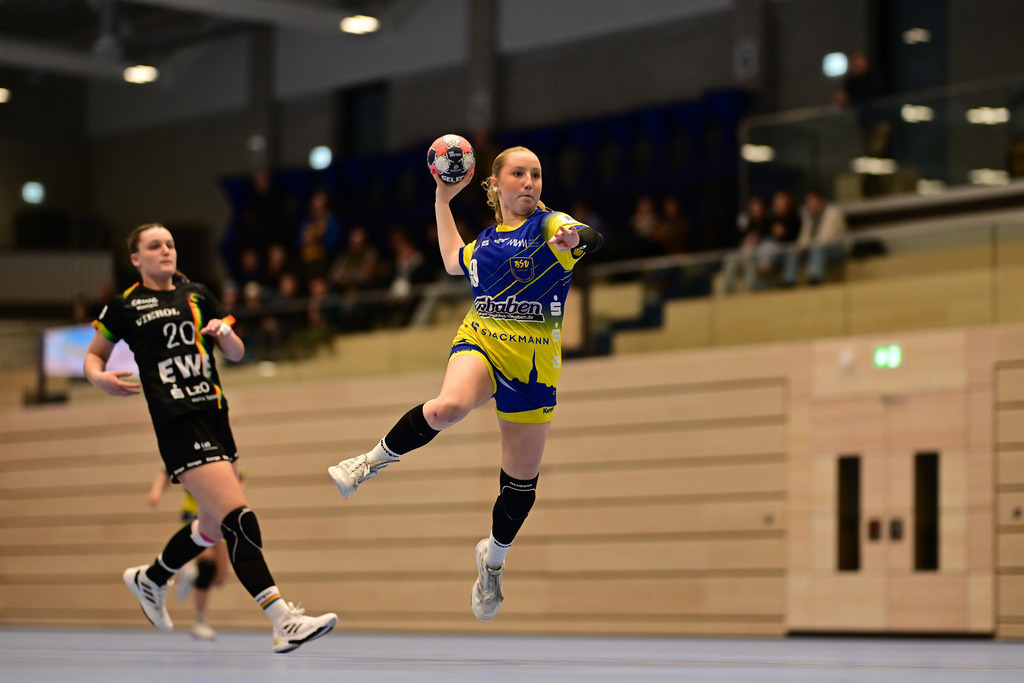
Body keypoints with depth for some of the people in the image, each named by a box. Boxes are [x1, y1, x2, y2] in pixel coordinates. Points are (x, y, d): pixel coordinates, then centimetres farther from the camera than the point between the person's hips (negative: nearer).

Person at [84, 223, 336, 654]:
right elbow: (94, 354, 16)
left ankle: (149, 579, 42)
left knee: (214, 527, 15)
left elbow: (237, 354, 18)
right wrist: (99, 378, -7)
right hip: (177, 421, -7)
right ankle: (283, 622, -24)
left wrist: (225, 333, -5)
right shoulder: (125, 306, 5)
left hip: (214, 415, 7)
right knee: (237, 517, -18)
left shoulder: (198, 295, 16)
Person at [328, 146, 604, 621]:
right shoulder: (488, 240, 13)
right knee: (449, 405, -36)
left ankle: (493, 558, 34)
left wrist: (575, 236, -48)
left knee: (521, 481, 7)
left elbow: (592, 238, -25)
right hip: (480, 341, 1)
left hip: (532, 362, -1)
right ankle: (373, 461, -16)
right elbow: (453, 260, 35)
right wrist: (443, 198, 34)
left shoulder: (549, 226, -2)